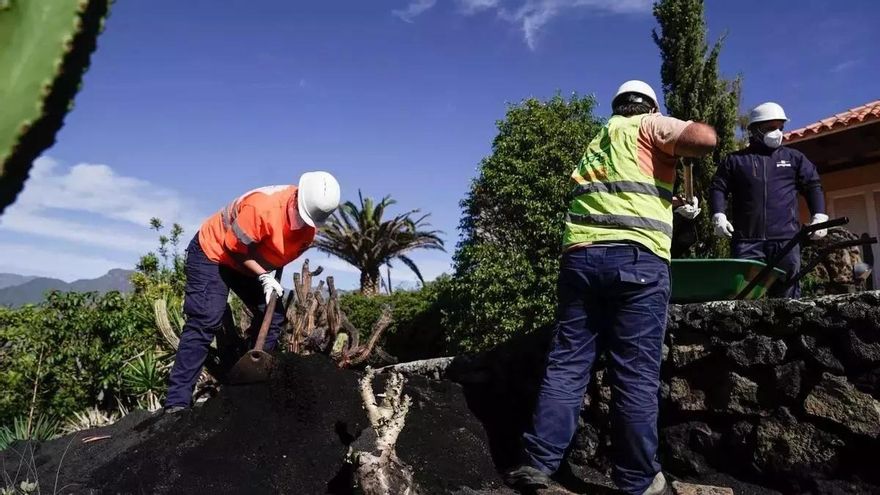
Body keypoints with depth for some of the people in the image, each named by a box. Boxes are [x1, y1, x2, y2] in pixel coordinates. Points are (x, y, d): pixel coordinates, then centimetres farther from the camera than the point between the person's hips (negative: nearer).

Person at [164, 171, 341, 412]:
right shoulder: (263, 206, -37)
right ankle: (177, 401, -18)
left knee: (273, 317, 2)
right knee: (206, 321, -20)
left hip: (249, 263, 8)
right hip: (212, 252, -8)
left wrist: (270, 277, -2)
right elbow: (236, 248, -26)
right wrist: (264, 276, -25)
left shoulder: (309, 224, -12)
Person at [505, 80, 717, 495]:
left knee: (566, 363, 6)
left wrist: (671, 205, 46)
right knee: (636, 374, -1)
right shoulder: (648, 127, 12)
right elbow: (705, 138, -5)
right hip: (636, 259, -5)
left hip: (579, 256, 6)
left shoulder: (594, 147, 31)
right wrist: (678, 145, 17)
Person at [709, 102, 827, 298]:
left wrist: (819, 216, 3)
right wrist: (718, 215, -8)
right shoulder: (735, 160, 12)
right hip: (747, 239, -2)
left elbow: (813, 186, 17)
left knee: (787, 292, 3)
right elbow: (718, 188, 8)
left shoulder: (794, 158, 18)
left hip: (786, 238, 2)